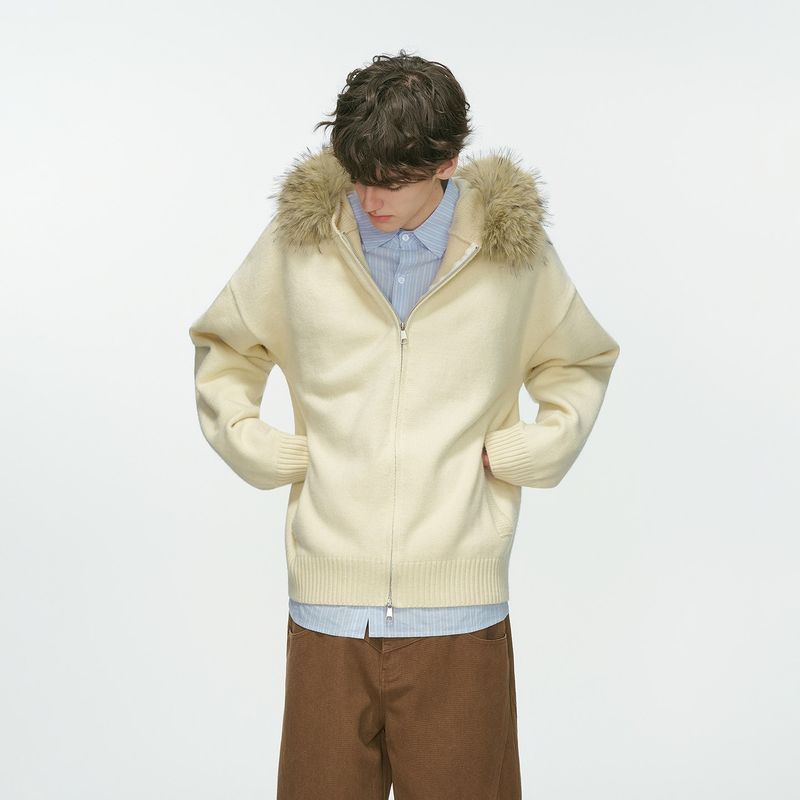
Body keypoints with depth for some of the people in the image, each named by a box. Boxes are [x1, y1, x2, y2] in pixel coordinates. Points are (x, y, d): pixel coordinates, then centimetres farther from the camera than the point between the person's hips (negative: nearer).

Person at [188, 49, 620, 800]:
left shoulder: (514, 245, 1)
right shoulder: (298, 238, 2)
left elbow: (582, 363, 17)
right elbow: (221, 347, 18)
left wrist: (519, 453, 2)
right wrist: (262, 451, 3)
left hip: (459, 615, 0)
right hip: (328, 606, 1)